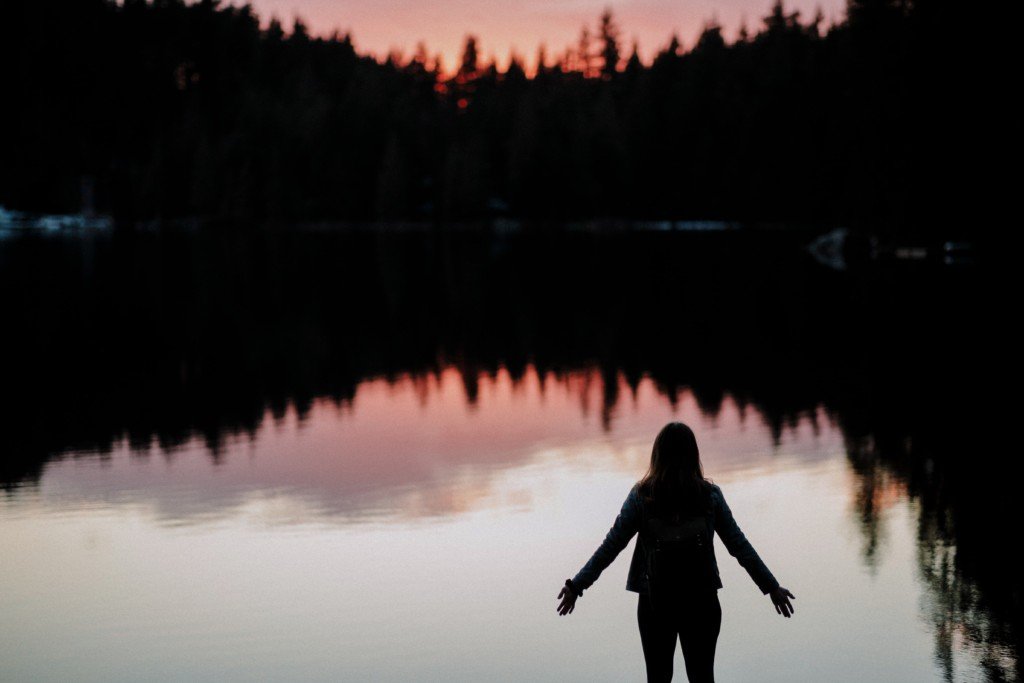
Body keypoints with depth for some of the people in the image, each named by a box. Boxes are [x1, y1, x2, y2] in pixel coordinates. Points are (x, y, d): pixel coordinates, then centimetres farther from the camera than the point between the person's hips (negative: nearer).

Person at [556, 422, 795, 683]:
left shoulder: (642, 495, -6)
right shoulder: (710, 495, -3)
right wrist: (772, 587, 9)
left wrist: (577, 585, -1)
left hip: (656, 601, -1)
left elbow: (611, 546, -7)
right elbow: (739, 546, 1)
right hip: (701, 600, 1)